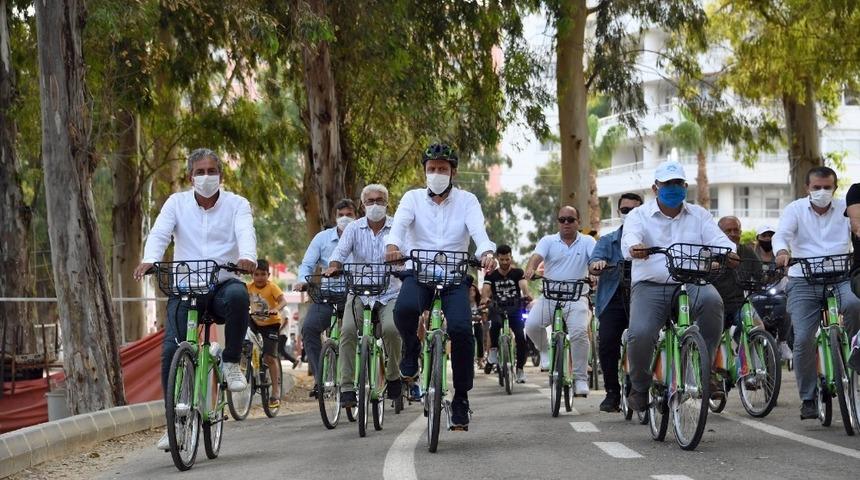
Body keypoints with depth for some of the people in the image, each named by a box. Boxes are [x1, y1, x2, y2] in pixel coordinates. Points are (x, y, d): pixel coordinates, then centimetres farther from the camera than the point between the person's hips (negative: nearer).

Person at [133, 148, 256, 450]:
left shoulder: (237, 205, 5)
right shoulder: (177, 203, 8)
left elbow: (246, 232, -15)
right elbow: (159, 234, -7)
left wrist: (248, 257, -39)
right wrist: (149, 260, -30)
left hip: (223, 283, -1)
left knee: (238, 294, -37)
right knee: (171, 349, -16)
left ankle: (231, 362, -16)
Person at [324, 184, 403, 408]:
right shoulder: (354, 228, 4)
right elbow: (341, 250, -9)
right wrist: (334, 266, -31)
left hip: (390, 293, -1)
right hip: (360, 293, 1)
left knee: (391, 329, -27)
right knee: (348, 330, -22)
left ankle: (393, 376, -1)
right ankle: (346, 387, -17)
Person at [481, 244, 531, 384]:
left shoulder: (518, 273, 3)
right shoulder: (491, 276, 4)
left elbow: (524, 286, -15)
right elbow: (485, 290, -11)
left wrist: (526, 295, -38)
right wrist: (484, 299, -35)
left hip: (515, 309, 1)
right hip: (498, 309, -1)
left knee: (521, 337, -16)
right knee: (496, 323, -36)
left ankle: (520, 368, 3)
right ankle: (493, 349, -13)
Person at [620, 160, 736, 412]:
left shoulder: (698, 215, 17)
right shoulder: (639, 215, 9)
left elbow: (718, 239, 1)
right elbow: (630, 237, -13)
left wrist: (729, 252, -25)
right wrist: (634, 247, -39)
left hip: (691, 283, 1)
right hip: (650, 286, -1)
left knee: (711, 299, -33)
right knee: (640, 334, -27)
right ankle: (639, 387, 3)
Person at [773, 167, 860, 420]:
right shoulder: (795, 209, 7)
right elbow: (782, 234, -9)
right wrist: (782, 251, -33)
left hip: (839, 277, 0)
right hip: (803, 282, 0)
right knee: (803, 339, -10)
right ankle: (808, 399, 4)